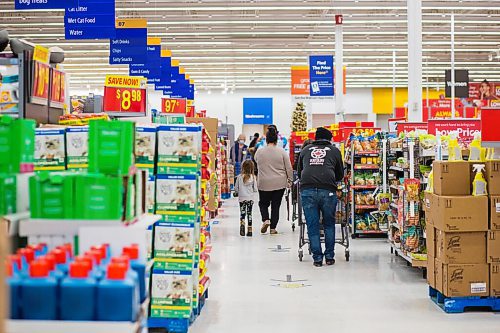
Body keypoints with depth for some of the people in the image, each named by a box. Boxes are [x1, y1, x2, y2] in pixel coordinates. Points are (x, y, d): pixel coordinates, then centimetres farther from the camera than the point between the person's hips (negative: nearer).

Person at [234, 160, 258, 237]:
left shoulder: (239, 177, -7)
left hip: (242, 198, 0)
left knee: (242, 213, 8)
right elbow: (255, 189, -3)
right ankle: (249, 230, 10)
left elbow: (236, 188, -1)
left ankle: (242, 224, -19)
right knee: (249, 214, 9)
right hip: (250, 198, 0)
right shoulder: (253, 177, -7)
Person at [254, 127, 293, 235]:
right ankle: (273, 228, 10)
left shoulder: (259, 151, -3)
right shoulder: (282, 151, -6)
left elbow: (256, 161, 18)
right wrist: (289, 180, 9)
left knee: (263, 203, 18)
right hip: (279, 184, 0)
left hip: (264, 183, 0)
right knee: (276, 205, 9)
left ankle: (266, 219, -5)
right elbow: (289, 168, -2)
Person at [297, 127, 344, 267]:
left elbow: (299, 172, 31)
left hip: (307, 189, 1)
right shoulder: (334, 150, 19)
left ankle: (317, 258, 10)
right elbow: (340, 175, 25)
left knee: (312, 226, 8)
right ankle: (329, 256, 17)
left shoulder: (305, 150, 23)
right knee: (329, 224, 15)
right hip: (328, 190, -1)